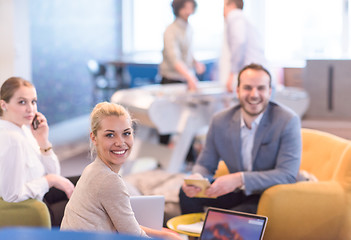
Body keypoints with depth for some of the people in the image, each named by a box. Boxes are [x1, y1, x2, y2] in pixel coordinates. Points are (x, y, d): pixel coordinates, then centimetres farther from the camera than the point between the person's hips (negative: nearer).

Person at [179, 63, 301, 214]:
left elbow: (288, 175, -24)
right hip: (236, 194, 5)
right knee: (187, 193, -12)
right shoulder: (220, 121, -3)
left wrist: (240, 179, -34)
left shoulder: (288, 121, -16)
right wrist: (196, 178, -20)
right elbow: (205, 164, 6)